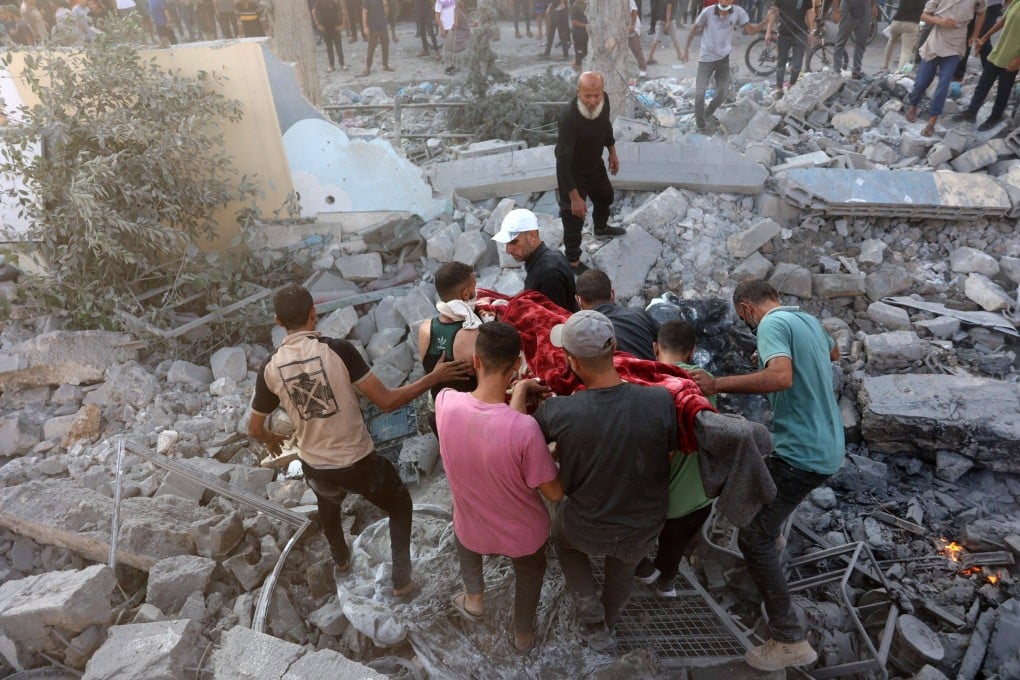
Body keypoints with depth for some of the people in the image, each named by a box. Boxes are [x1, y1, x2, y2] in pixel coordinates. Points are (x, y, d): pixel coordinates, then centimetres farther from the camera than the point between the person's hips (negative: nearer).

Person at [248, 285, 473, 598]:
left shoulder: (270, 367, -8)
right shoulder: (338, 349, -20)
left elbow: (255, 430, 5)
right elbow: (387, 401, -21)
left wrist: (271, 439, 28)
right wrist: (435, 377, -12)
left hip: (315, 468, 4)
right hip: (359, 462, -4)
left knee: (328, 501, 39)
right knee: (400, 505, 26)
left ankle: (340, 558, 62)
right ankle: (402, 580, 32)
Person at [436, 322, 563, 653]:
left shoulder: (445, 402, -28)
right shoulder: (524, 428, -37)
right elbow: (555, 493, -22)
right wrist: (547, 454, -6)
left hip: (471, 525, 2)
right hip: (522, 532, -2)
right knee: (529, 574, 34)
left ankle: (474, 599, 58)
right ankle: (523, 633, 57)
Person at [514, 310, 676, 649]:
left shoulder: (559, 411, -30)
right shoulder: (661, 400, -27)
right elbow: (669, 457, -7)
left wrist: (520, 388, 6)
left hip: (586, 530, -1)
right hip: (645, 529, 2)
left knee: (562, 536, 35)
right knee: (624, 564, 37)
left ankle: (592, 621, 35)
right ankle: (609, 621, 59)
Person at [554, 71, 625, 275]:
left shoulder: (603, 100, -17)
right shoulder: (569, 118, -39)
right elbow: (563, 161, -36)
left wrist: (612, 151, 16)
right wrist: (575, 197, -35)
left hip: (595, 163, 8)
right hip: (573, 172, -8)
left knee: (605, 196, 30)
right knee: (574, 217, 5)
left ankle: (601, 228, 62)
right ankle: (573, 261, 29)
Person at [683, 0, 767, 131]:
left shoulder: (738, 12, -9)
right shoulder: (708, 11, -15)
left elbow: (750, 29, -6)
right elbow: (694, 29, -3)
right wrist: (686, 49, -1)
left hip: (723, 59, 2)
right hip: (706, 59, -2)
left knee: (723, 93, 5)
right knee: (699, 93, -7)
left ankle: (709, 114, 33)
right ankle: (700, 126, 6)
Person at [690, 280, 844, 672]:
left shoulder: (772, 324, -15)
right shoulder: (808, 320, 13)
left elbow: (781, 378, -33)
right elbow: (833, 353, 35)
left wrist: (718, 385, -27)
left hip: (802, 453, -10)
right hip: (828, 447, 10)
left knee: (753, 538, -6)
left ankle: (791, 642, -3)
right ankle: (774, 527, 58)